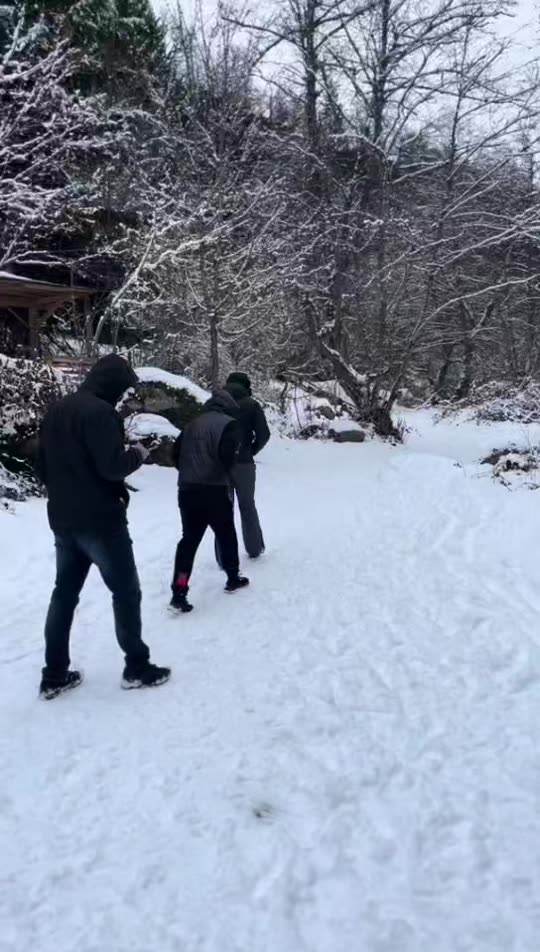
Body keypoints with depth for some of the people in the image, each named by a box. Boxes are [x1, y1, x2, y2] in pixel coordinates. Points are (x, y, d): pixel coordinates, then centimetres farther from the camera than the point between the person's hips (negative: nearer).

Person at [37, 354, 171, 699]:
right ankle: (137, 668, 13)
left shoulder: (57, 410, 11)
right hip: (101, 520, -8)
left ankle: (54, 674, 18)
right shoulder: (100, 411, -17)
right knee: (126, 591, 5)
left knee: (64, 593, 13)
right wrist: (137, 455, -6)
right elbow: (112, 466, -24)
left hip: (63, 520, 8)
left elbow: (44, 466, 15)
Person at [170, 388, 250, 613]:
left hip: (187, 490, 5)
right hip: (215, 491, -5)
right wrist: (224, 474, 0)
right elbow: (227, 456, -19)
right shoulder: (228, 424, -6)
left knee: (189, 539, 7)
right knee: (227, 535, 16)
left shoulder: (191, 425, 14)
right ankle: (233, 578, 31)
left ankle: (179, 593, -2)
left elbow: (177, 453, 13)